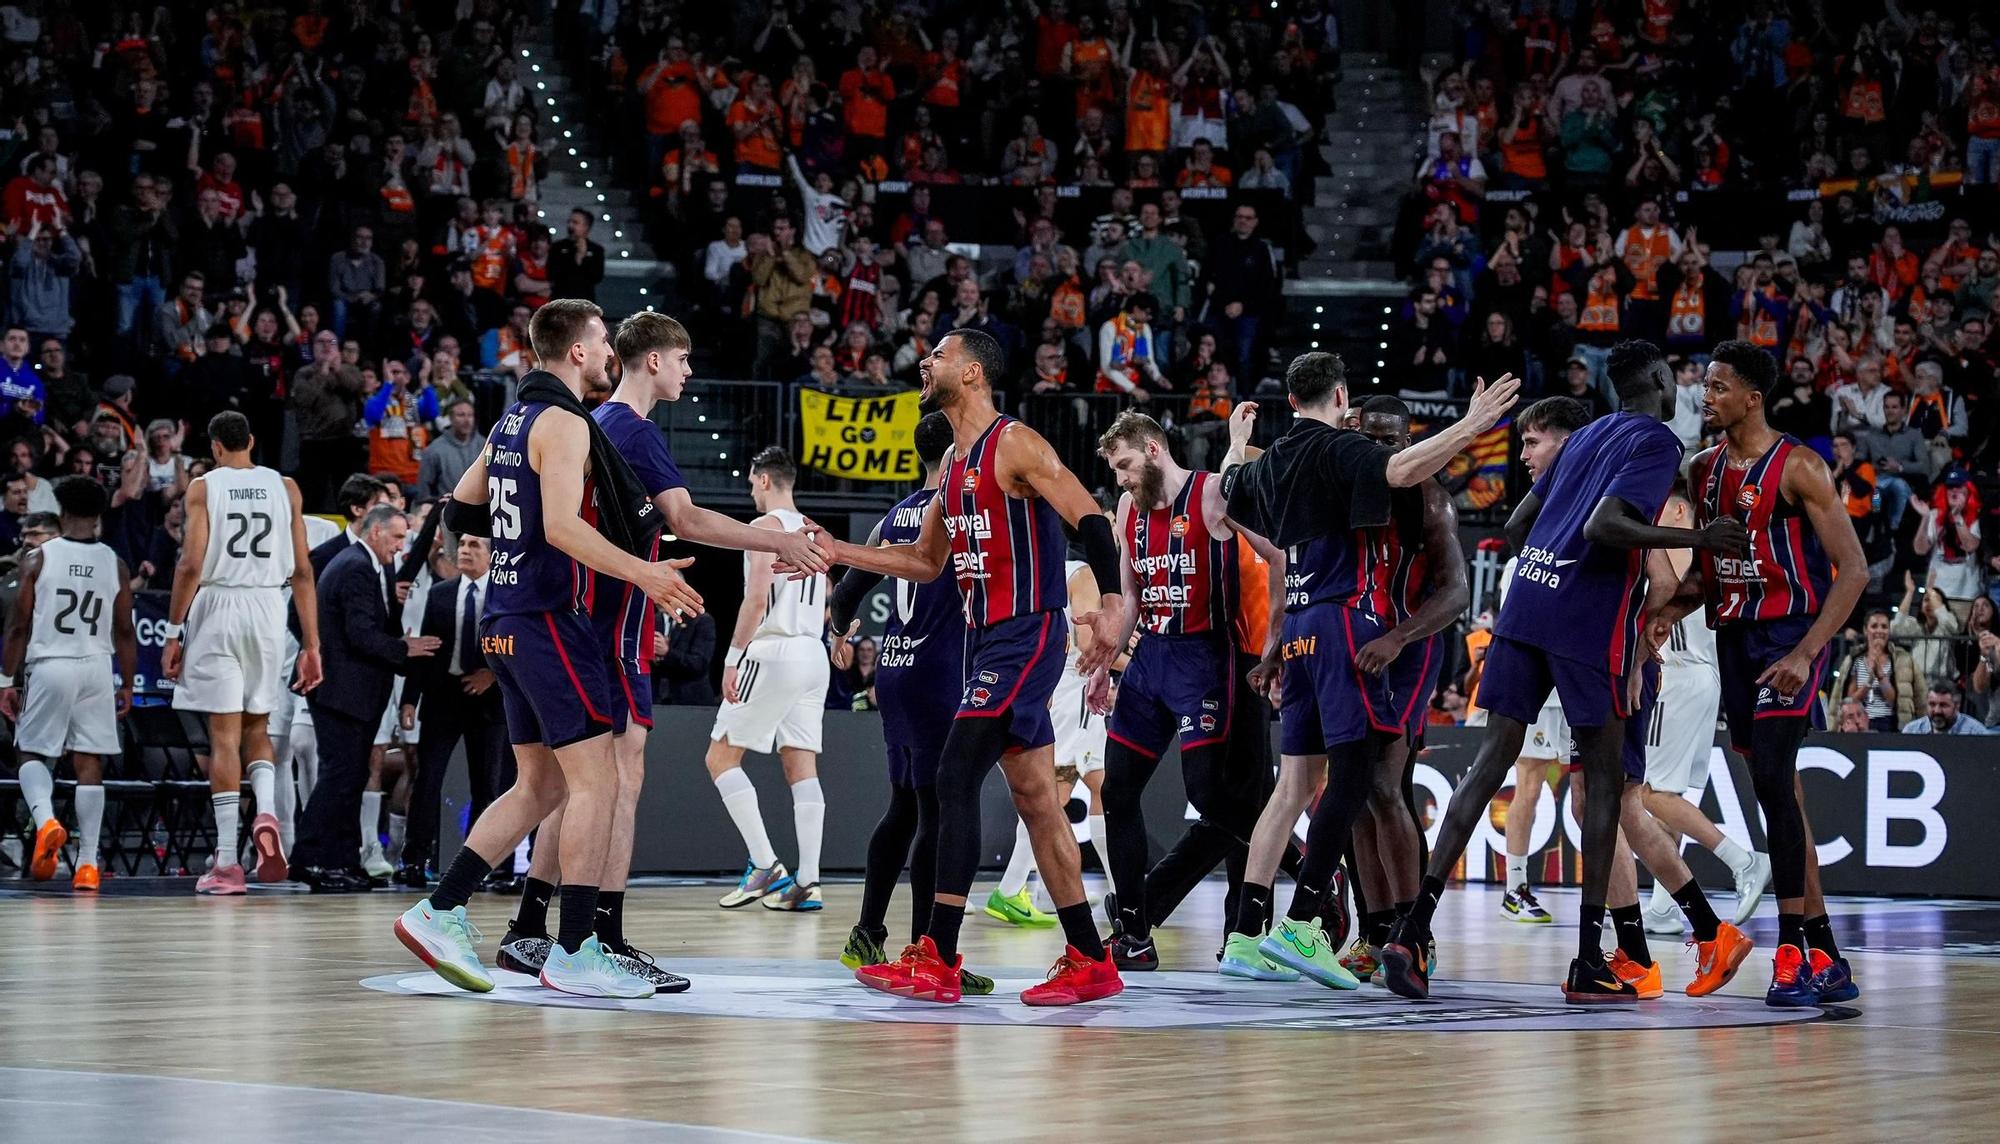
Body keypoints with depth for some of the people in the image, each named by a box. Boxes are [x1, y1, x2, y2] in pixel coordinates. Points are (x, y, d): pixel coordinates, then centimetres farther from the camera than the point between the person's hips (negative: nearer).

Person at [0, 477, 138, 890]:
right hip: (96, 670, 2)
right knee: (89, 764, 5)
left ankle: (45, 820, -17)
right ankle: (87, 862, 1)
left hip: (49, 667, -2)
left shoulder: (38, 559, -3)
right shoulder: (115, 564, 4)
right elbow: (124, 632, 6)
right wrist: (128, 686, 14)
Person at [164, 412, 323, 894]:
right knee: (257, 727, 18)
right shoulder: (284, 487, 8)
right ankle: (266, 813, -10)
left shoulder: (202, 487, 0)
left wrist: (173, 634, -3)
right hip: (268, 609, 3)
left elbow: (191, 564, -9)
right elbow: (302, 571, 4)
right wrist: (311, 644, 6)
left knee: (224, 733, -1)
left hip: (217, 607, -2)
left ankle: (227, 863, -3)